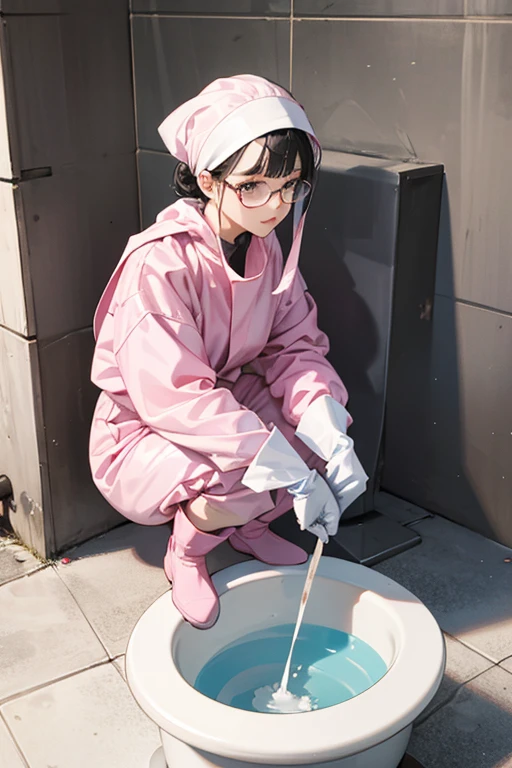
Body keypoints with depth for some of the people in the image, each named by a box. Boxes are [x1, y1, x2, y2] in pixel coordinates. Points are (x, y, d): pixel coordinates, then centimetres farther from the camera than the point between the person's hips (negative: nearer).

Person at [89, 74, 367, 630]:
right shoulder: (159, 265, -30)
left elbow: (295, 346, -8)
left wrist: (332, 438, -28)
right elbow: (174, 397, -34)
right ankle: (186, 553, 4)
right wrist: (290, 471, -37)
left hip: (228, 400, 7)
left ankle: (249, 525, 15)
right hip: (141, 432, -6)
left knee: (329, 434, -14)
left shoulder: (266, 247, -6)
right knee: (239, 486, -33)